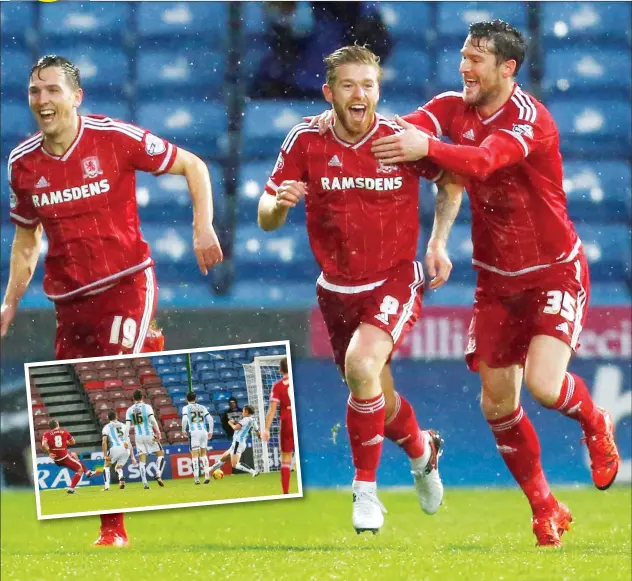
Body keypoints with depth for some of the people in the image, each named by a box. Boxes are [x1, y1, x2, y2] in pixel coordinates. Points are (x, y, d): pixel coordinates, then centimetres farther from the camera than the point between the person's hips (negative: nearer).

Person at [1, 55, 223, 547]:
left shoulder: (115, 138, -10)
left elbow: (192, 166, 1)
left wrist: (203, 228, -10)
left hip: (126, 286, -5)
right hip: (69, 300, 5)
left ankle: (114, 528, -11)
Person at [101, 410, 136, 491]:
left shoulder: (107, 427, 12)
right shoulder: (123, 426, 24)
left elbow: (104, 441, -3)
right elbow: (129, 442, 22)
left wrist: (105, 455, -4)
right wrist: (132, 457, 22)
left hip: (115, 448, -3)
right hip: (126, 450, 3)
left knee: (106, 466, 20)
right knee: (118, 467, 24)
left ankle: (106, 485, 3)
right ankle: (121, 478, -9)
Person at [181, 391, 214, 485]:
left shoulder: (186, 408, 3)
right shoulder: (202, 408, 14)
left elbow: (184, 419, -12)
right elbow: (210, 419, 8)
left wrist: (184, 430, 1)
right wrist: (210, 431, 14)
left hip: (193, 432, -3)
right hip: (203, 431, 3)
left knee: (195, 455, -2)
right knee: (203, 454, 15)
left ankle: (196, 478, -9)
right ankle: (207, 475, 3)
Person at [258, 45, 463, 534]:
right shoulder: (305, 142, -9)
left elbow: (452, 182, 6)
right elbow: (266, 219, -6)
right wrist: (280, 203, -29)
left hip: (395, 282, -3)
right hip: (337, 289, 3)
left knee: (361, 365, -30)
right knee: (378, 399, 16)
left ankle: (366, 489, -15)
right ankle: (422, 449, 52)